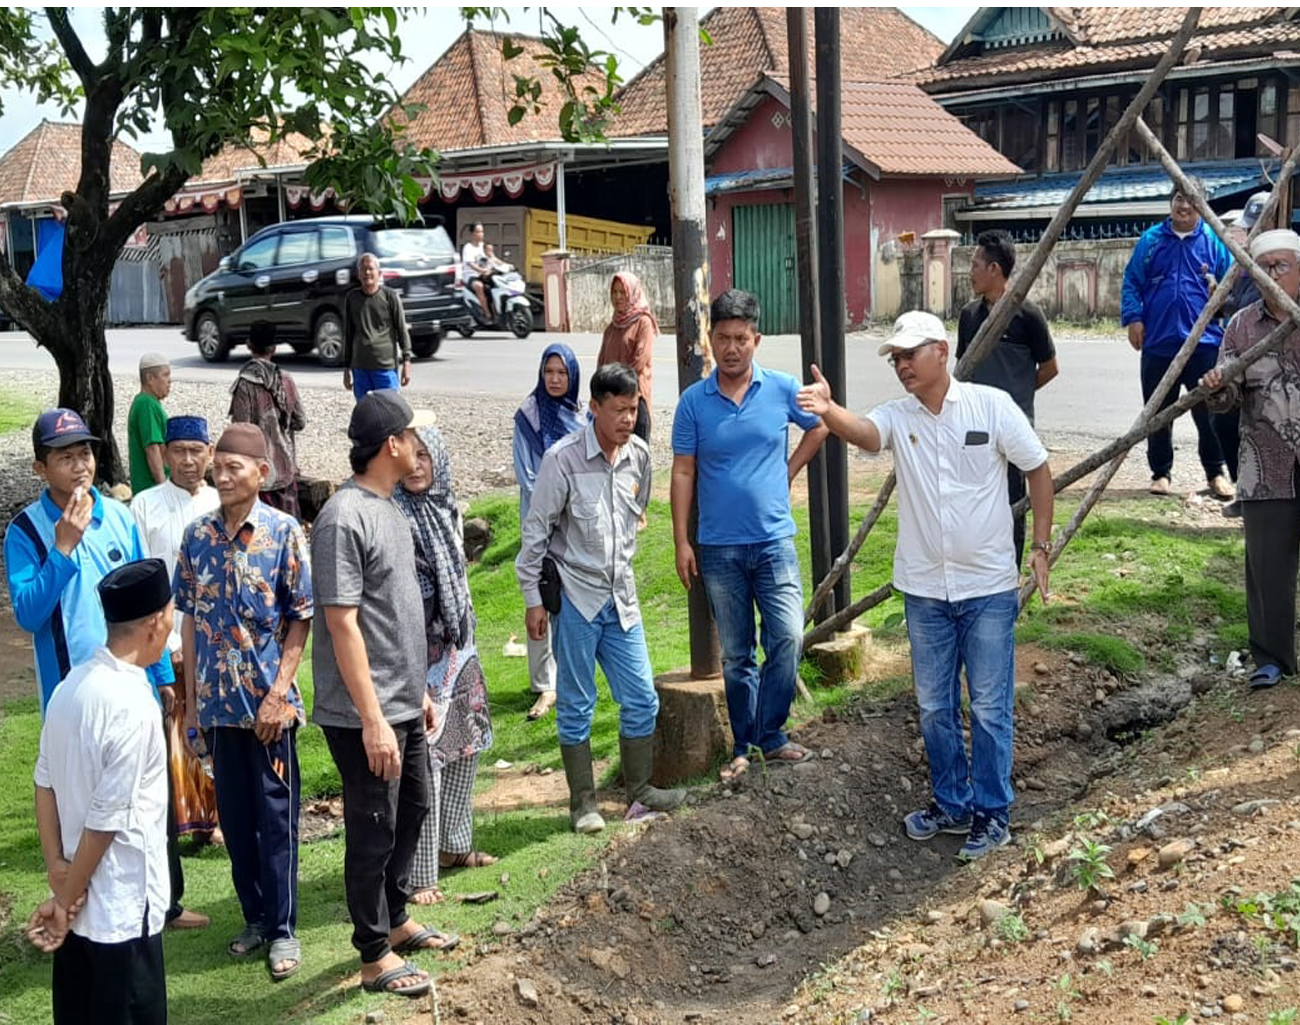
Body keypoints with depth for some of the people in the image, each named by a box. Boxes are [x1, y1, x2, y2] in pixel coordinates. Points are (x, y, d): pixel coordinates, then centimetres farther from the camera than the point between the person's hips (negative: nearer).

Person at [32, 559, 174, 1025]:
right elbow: (106, 821, -19)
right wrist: (65, 899, -8)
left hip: (80, 902, 8)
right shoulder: (133, 706, -22)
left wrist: (57, 869, 2)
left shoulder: (72, 685, 2)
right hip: (122, 910, -8)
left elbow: (44, 782, 6)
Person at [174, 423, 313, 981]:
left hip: (269, 701, -4)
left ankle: (283, 928, 15)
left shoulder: (284, 532, -8)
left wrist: (280, 693, -12)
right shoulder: (197, 535, 3)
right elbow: (191, 618, 8)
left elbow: (301, 618, -7)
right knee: (235, 815, 12)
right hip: (218, 700, 4)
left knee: (276, 815, 4)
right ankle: (255, 916, 27)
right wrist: (191, 698, 7)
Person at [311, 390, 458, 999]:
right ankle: (375, 956, 18)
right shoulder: (343, 520, -20)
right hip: (365, 715, -9)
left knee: (412, 809, 20)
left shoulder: (388, 509, 9)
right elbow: (343, 626, -22)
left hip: (403, 703, 9)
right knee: (374, 830, 3)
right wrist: (372, 719, -23)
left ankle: (395, 920, 37)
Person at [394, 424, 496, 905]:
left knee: (464, 744, 18)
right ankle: (418, 872, 2)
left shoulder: (446, 507, 7)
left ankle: (452, 844, 35)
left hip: (455, 644, 8)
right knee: (421, 758, -7)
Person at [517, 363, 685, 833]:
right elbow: (536, 531, -9)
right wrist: (533, 600, -8)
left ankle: (639, 791, 22)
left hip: (620, 596, 5)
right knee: (576, 705, 4)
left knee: (642, 699, 8)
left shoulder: (639, 455, 1)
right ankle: (582, 802, 15)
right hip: (574, 597, -5)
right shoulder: (563, 458, -15)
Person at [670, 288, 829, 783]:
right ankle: (744, 745, 20)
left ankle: (770, 735, 7)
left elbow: (819, 427, 16)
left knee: (788, 638, -9)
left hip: (774, 539, 0)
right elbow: (683, 472, 0)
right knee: (735, 655, 9)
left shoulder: (782, 389, -2)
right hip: (719, 547, 0)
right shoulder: (693, 401, -2)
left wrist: (788, 473, 6)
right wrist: (681, 543, -3)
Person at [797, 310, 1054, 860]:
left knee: (989, 708, 3)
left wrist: (1041, 545, -3)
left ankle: (992, 812, 17)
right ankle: (951, 804, 30)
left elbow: (1037, 469, 2)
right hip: (924, 589, 3)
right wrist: (828, 411, -48)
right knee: (934, 708, 14)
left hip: (988, 588, -3)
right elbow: (862, 432, -25)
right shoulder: (897, 417, -2)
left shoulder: (991, 406, -7)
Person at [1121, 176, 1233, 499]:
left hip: (1204, 343, -1)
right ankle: (1160, 473, 19)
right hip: (1158, 342, 2)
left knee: (1208, 412, -1)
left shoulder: (1214, 241, 5)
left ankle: (1216, 473, 14)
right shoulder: (1151, 240, 8)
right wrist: (1133, 317, -2)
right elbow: (1132, 282, 9)